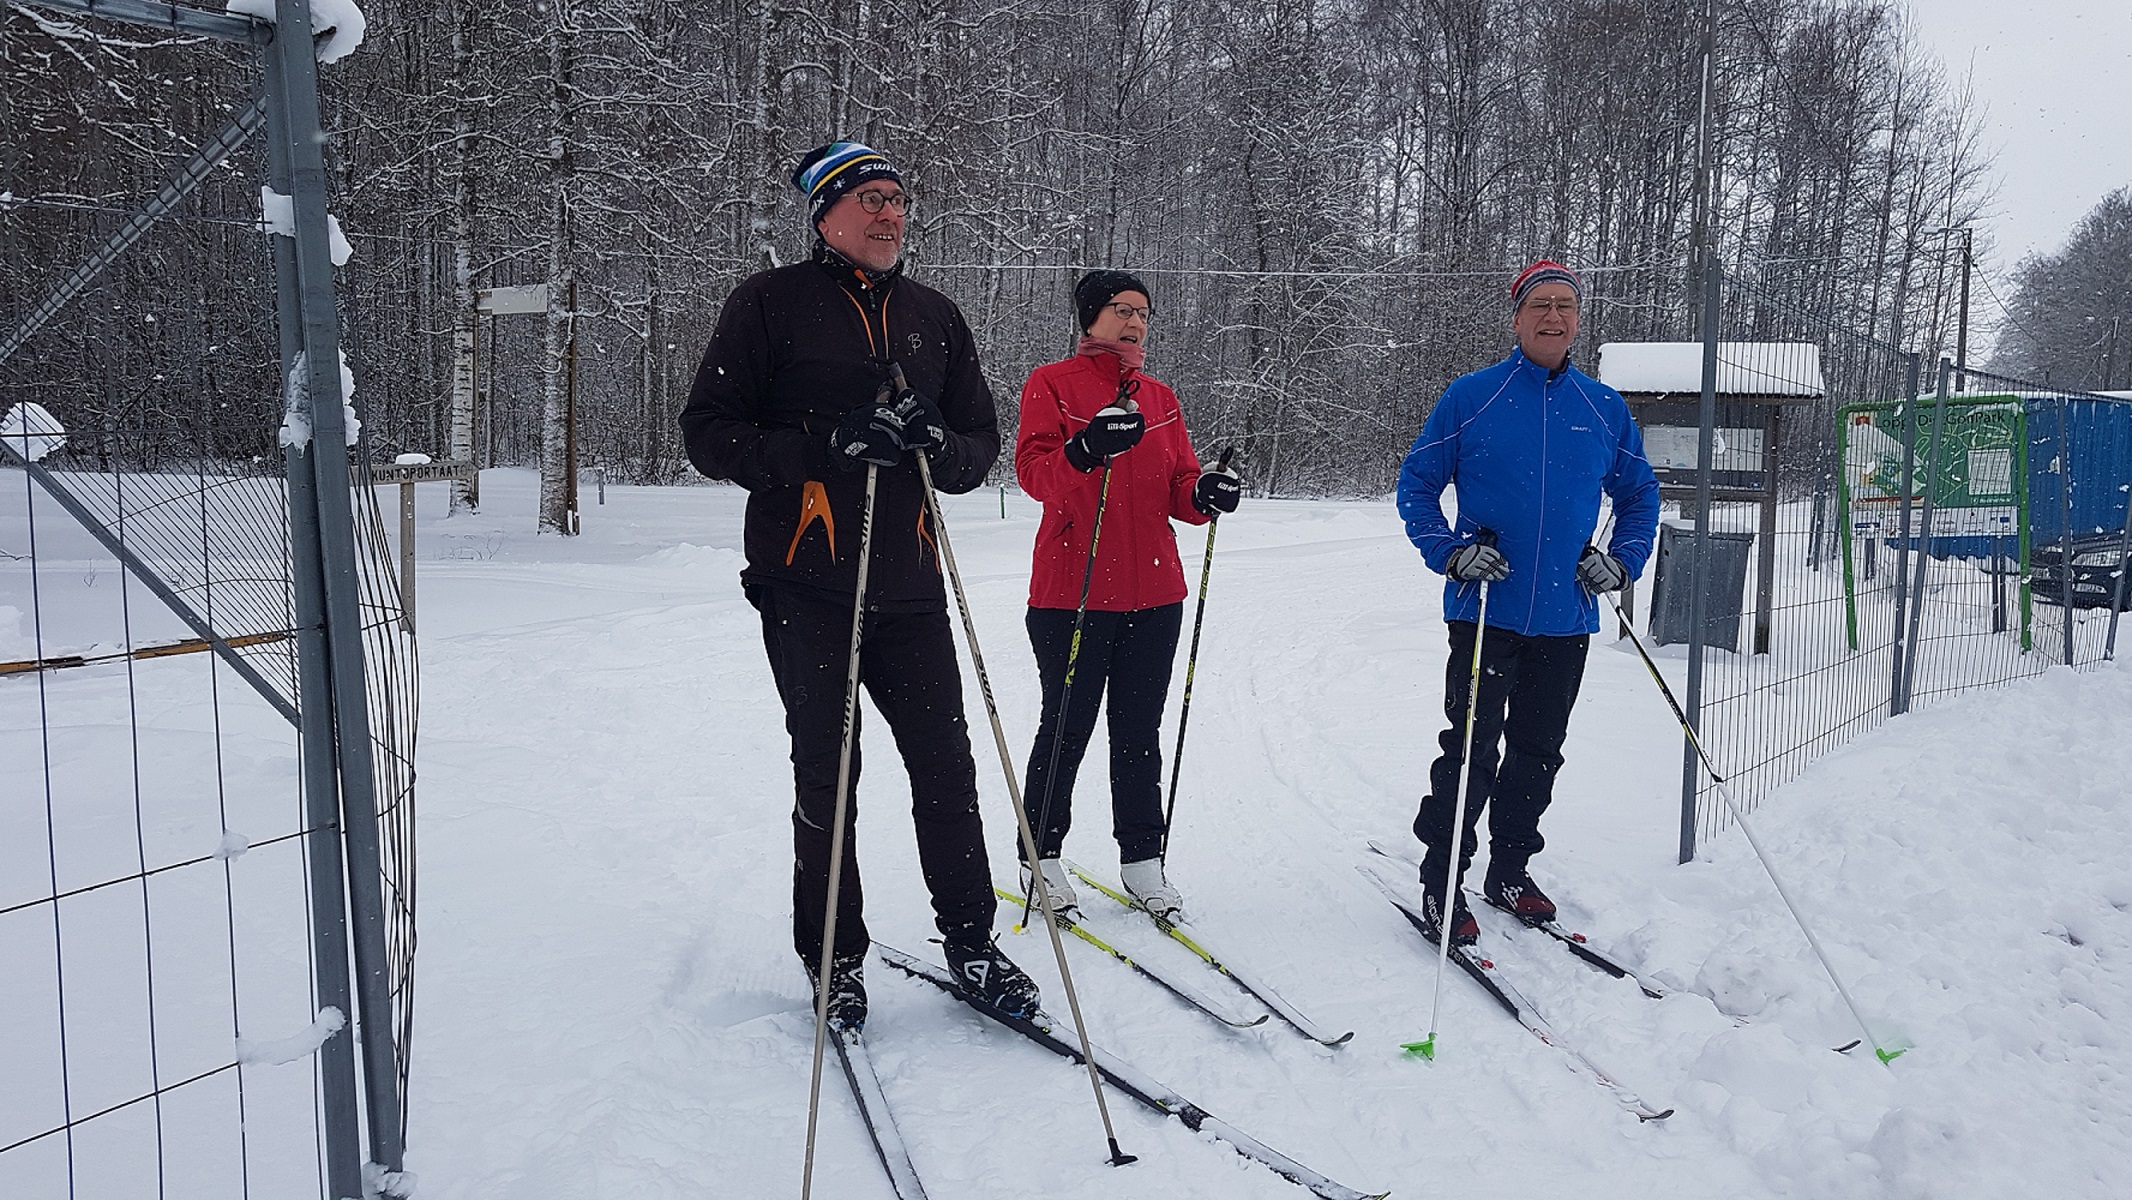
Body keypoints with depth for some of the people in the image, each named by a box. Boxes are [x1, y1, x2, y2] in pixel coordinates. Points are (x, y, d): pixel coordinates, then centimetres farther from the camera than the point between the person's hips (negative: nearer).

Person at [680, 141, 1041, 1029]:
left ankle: (970, 939, 20)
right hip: (806, 589, -3)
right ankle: (833, 957, 20)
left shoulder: (935, 317, 14)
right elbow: (709, 433, -4)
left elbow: (983, 445, 16)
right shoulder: (771, 304, 1)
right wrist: (826, 443, -18)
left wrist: (938, 443, -9)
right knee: (825, 778, 5)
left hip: (909, 589, 3)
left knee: (946, 769, 4)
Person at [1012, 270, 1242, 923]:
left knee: (1140, 733, 10)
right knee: (1066, 728, 3)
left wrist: (1205, 493, -11)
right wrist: (1085, 450, -33)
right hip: (1072, 593, -4)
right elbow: (1033, 470, -14)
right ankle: (1040, 857, 18)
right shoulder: (1052, 384, 0)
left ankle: (1142, 861, 19)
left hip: (1154, 595, 5)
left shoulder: (1160, 397, 15)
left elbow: (1178, 489, 12)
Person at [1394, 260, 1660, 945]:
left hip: (1566, 617, 4)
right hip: (1486, 611, -4)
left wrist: (1621, 560, 3)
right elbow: (1416, 486, 2)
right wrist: (1453, 553, -12)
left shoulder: (1604, 409, 8)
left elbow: (1640, 496, 19)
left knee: (1537, 753, 13)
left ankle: (1511, 870, 28)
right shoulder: (1471, 398, -2)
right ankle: (1441, 882, 6)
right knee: (1472, 750, -6)